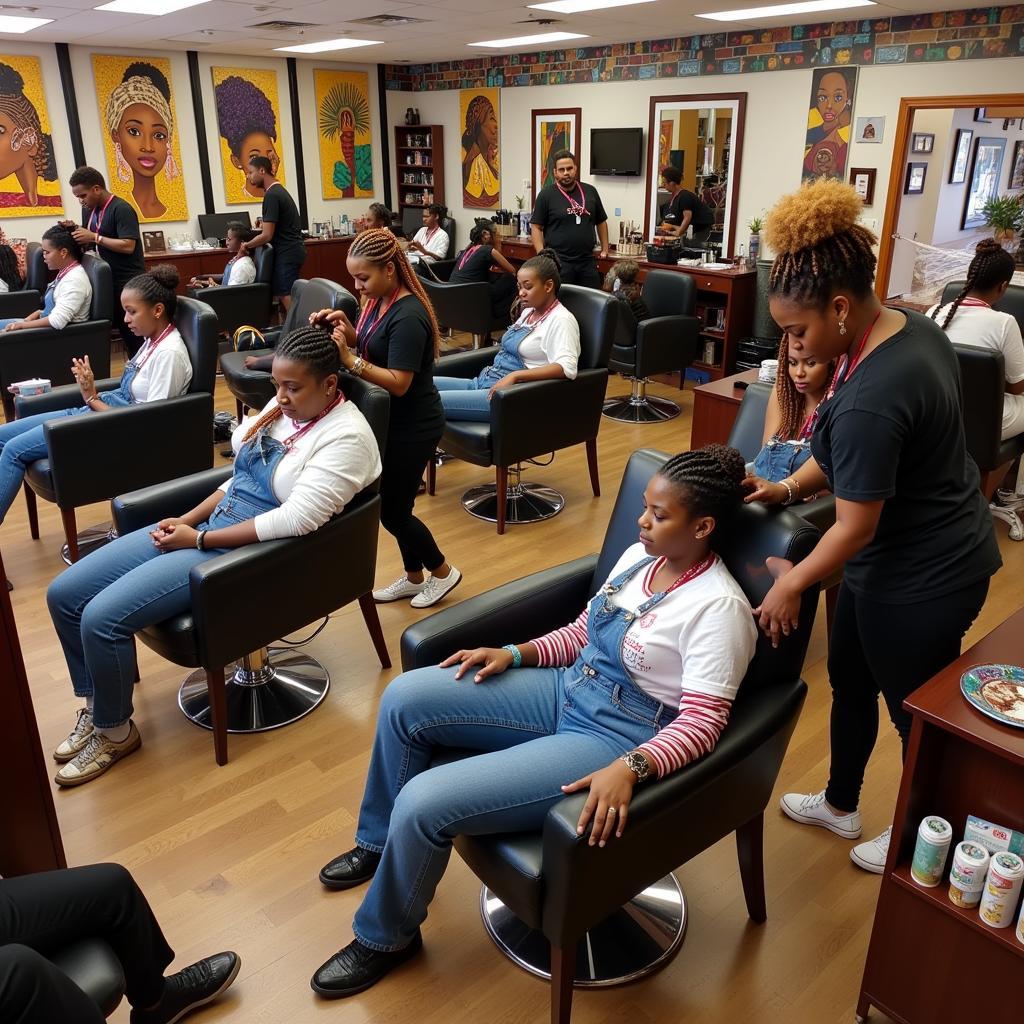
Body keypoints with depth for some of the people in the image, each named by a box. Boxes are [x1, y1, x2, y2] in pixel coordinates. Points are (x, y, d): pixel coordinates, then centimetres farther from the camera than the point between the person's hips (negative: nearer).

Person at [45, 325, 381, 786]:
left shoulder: (346, 436, -16)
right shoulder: (284, 408, 9)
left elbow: (296, 519, -23)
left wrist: (199, 539, -18)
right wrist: (186, 519, 2)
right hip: (206, 524, 9)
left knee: (102, 618, -19)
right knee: (64, 594, 1)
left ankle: (116, 732, 7)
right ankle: (95, 707, 22)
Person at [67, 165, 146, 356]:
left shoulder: (121, 209, -14)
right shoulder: (89, 210, 11)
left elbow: (128, 246, -21)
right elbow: (89, 243, 17)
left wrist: (94, 237, -21)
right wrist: (74, 230, -2)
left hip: (128, 281, -8)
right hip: (107, 279, 8)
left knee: (133, 332, -4)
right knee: (123, 329, 10)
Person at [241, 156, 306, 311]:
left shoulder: (272, 195, -15)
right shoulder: (278, 190, 16)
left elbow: (267, 235, -18)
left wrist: (246, 245, -3)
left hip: (287, 253, -10)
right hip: (290, 251, 10)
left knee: (287, 299, -11)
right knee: (280, 296, 9)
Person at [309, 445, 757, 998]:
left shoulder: (718, 608, -19)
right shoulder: (638, 556, 5)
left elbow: (701, 723, -22)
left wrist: (629, 768, -36)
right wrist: (515, 653, 2)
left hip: (614, 740, -8)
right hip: (566, 692, 9)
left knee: (423, 803, -18)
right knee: (405, 698, -2)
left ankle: (386, 937, 14)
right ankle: (379, 842, 24)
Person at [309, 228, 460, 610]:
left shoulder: (408, 316, -25)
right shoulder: (378, 300, 2)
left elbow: (398, 383, -27)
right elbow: (369, 350, 7)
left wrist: (349, 359, -31)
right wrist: (347, 329, -11)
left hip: (413, 427, -9)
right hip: (392, 420, 9)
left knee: (392, 511, 1)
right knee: (393, 504, 17)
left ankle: (443, 572, 22)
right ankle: (414, 576, 34)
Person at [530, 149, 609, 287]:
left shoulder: (590, 192, 9)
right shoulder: (546, 194, -2)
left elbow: (601, 222, 20)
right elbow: (536, 227, -3)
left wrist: (605, 248, 13)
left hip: (587, 261, 4)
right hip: (558, 262, -4)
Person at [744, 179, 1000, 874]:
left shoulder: (870, 398, -34)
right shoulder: (913, 327, -4)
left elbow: (855, 527, -25)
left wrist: (792, 584, -10)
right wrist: (790, 487, 0)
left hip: (920, 580, -9)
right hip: (940, 548, 9)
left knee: (916, 711, 14)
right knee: (850, 681, 23)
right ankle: (841, 806, 46)